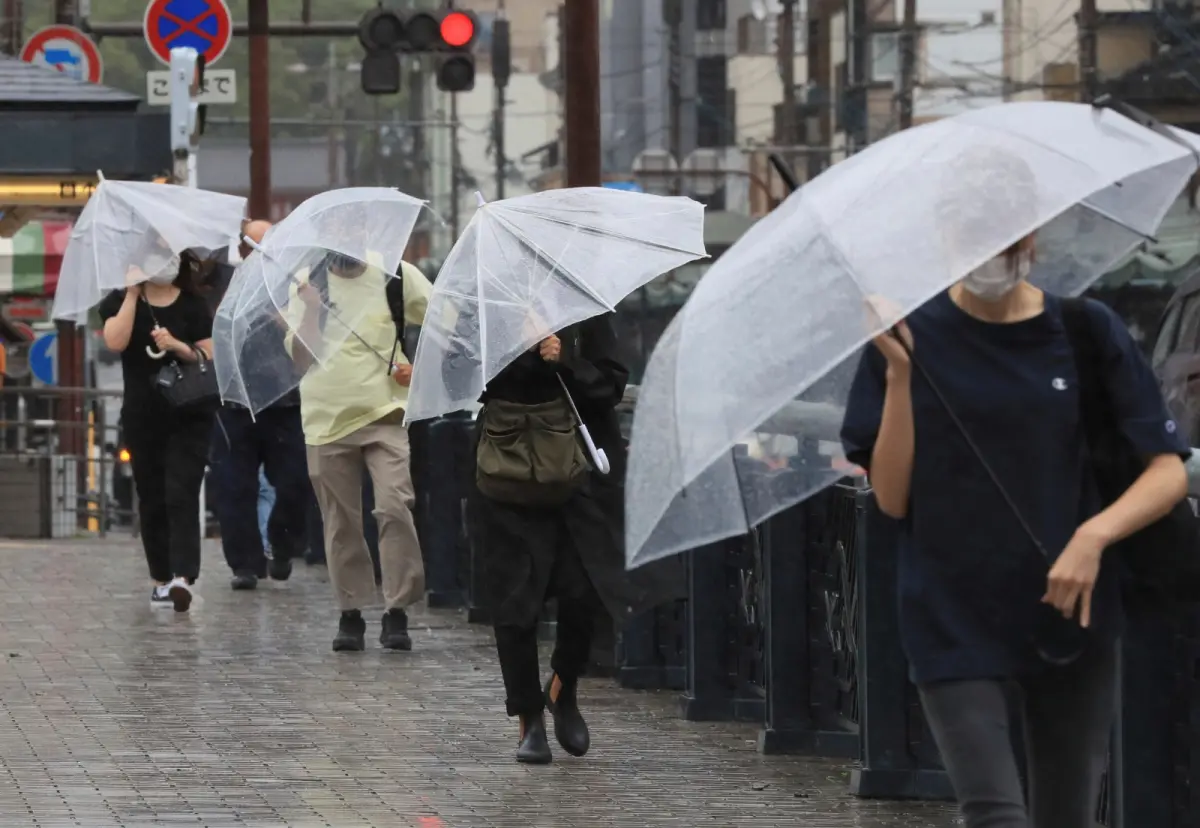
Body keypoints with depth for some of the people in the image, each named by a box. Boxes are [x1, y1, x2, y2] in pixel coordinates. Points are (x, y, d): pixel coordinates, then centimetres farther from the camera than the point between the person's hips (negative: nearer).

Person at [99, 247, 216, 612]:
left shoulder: (193, 306, 2)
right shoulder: (121, 301, 3)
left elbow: (209, 359, -2)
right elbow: (115, 342, -15)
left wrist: (177, 346, -19)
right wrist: (132, 293, -13)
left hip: (188, 417, -2)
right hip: (142, 418, 2)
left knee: (181, 496, -12)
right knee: (152, 500, 8)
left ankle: (183, 577, -23)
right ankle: (161, 578, 17)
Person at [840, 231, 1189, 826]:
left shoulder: (1088, 332, 0)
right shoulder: (911, 338, -2)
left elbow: (1169, 471, -1)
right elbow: (893, 497, -6)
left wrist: (1096, 533, -19)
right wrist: (899, 372, -17)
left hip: (1070, 616, 2)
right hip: (954, 623, -2)